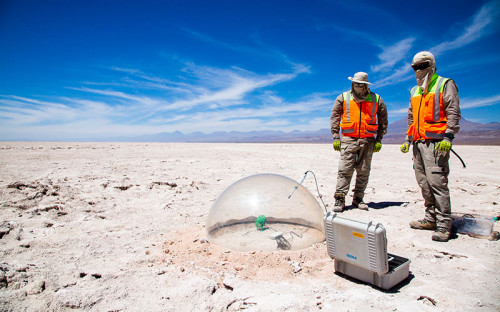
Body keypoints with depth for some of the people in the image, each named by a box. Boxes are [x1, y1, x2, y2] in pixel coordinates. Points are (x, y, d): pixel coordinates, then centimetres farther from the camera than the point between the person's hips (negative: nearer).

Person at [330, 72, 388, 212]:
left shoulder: (376, 100, 8)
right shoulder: (343, 98, 6)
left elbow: (383, 120, 14)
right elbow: (334, 118, 8)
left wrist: (379, 140, 7)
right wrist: (336, 138, 2)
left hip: (367, 141, 2)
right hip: (348, 140, -1)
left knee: (363, 172, 5)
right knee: (345, 170, -7)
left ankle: (358, 199, 16)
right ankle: (339, 199, -2)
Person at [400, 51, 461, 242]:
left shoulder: (445, 84, 4)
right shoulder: (415, 91, 23)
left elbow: (453, 112, -5)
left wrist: (448, 136, -17)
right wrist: (407, 139, 19)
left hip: (436, 142, -7)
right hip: (418, 142, 7)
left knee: (437, 181, -11)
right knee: (423, 182, 7)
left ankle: (443, 225, -5)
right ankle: (430, 219, 16)